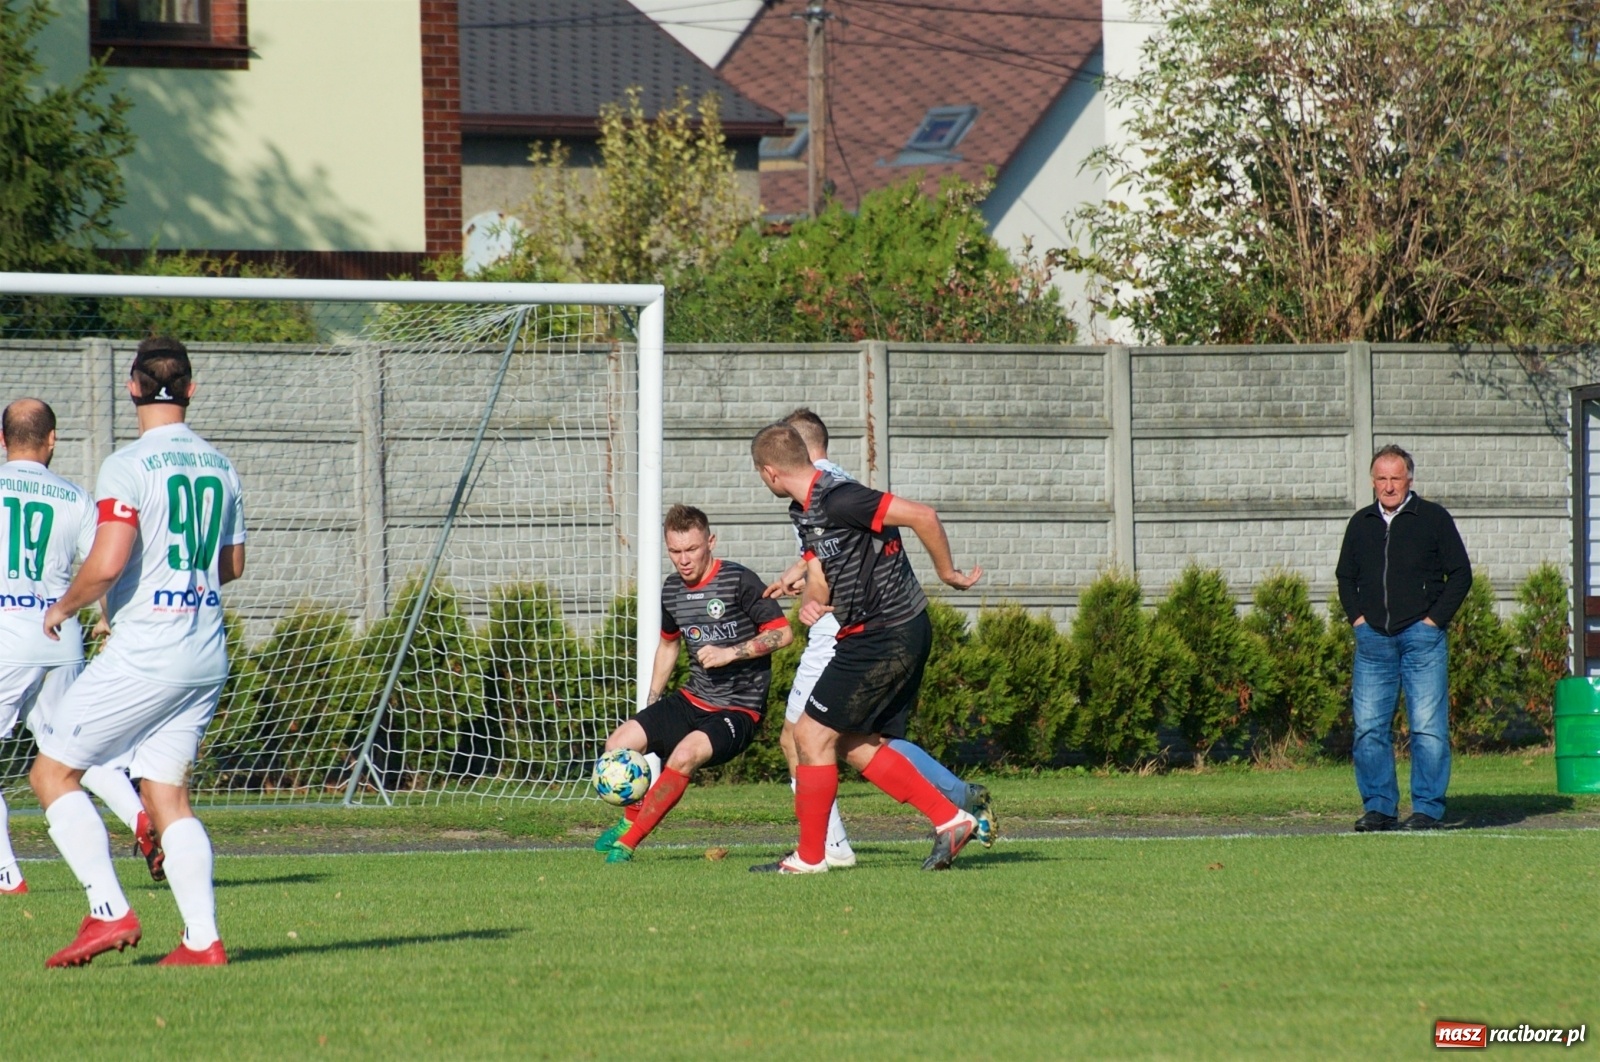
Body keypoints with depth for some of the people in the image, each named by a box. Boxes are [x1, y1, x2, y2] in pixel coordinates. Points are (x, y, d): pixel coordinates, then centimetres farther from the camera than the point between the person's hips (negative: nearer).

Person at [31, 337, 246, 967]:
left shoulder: (129, 466, -12)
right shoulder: (218, 467, 10)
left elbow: (106, 564, -21)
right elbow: (232, 565, 21)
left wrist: (64, 608, -3)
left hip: (143, 655, -7)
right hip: (207, 655, 7)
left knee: (52, 773, 3)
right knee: (167, 792, 10)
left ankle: (110, 912, -7)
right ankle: (202, 939, -1)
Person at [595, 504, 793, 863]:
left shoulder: (739, 581, -14)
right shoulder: (672, 590, 7)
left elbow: (782, 633, -16)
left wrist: (730, 653, -24)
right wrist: (652, 702, 23)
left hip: (739, 709, -7)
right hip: (692, 700, 7)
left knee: (685, 754, -32)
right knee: (618, 745, -8)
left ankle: (627, 843, -20)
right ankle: (633, 818, 22)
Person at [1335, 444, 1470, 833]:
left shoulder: (1433, 519, 3)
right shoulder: (1361, 524, 14)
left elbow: (1460, 574, 3)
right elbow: (1345, 576, 24)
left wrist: (1434, 620, -5)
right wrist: (1357, 617, 8)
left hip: (1421, 637, -4)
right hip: (1373, 638, 4)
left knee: (1427, 727, -6)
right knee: (1369, 727, 0)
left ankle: (1427, 809, -4)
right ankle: (1379, 806, 7)